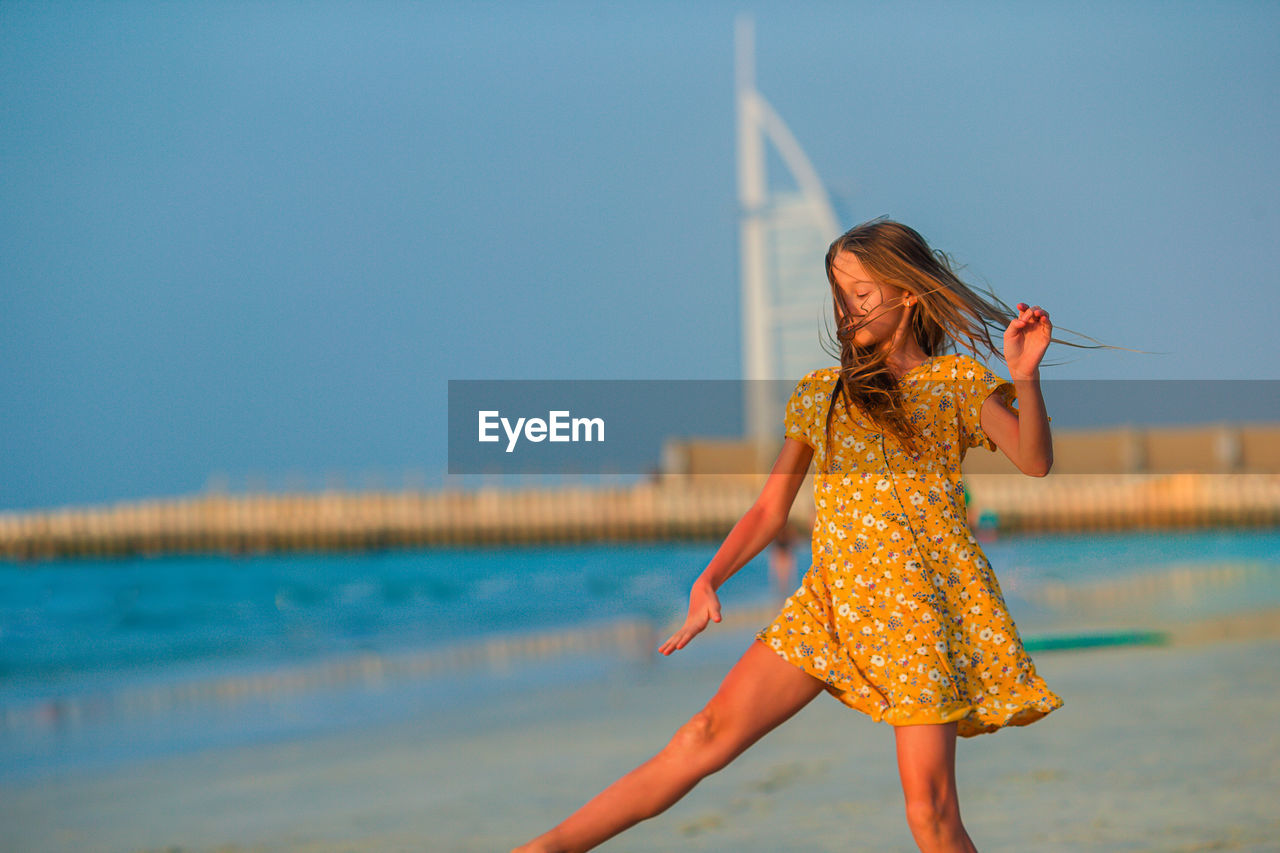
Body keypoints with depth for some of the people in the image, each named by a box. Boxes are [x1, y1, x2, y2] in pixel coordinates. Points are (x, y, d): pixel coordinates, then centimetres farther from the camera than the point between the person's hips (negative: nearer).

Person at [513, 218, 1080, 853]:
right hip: (832, 600, 3)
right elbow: (770, 508, 17)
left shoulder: (957, 381, 6)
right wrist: (708, 583, 6)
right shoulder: (820, 393, 16)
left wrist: (1024, 377, -20)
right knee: (711, 733, -8)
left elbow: (1035, 463, -5)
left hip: (923, 604, -3)